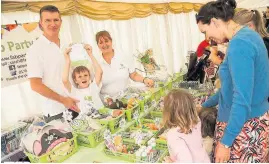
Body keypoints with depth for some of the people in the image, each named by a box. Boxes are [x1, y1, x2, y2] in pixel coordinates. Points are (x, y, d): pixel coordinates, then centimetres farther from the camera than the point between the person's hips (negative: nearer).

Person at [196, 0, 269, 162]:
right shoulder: (248, 35, 8)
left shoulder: (239, 44, -23)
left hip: (243, 128, -9)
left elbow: (242, 100, -27)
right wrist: (205, 106, 21)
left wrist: (225, 142, -21)